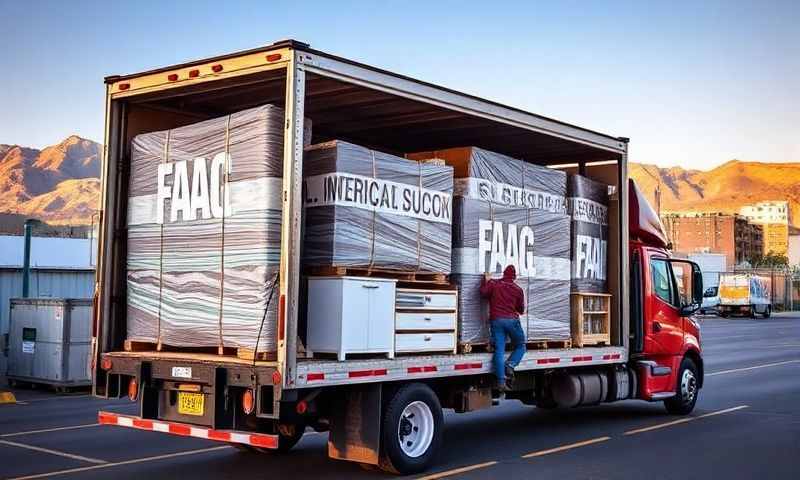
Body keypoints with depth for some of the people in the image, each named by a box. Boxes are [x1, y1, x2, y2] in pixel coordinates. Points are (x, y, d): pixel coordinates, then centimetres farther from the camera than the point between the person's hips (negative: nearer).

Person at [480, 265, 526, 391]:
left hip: (496, 320, 1)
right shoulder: (517, 289, 7)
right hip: (512, 320, -1)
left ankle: (501, 381, -9)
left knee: (499, 351, -1)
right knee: (521, 346, 15)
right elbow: (521, 309, 12)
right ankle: (510, 365, -11)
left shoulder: (493, 284, 5)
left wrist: (486, 280, 7)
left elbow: (483, 292, -8)